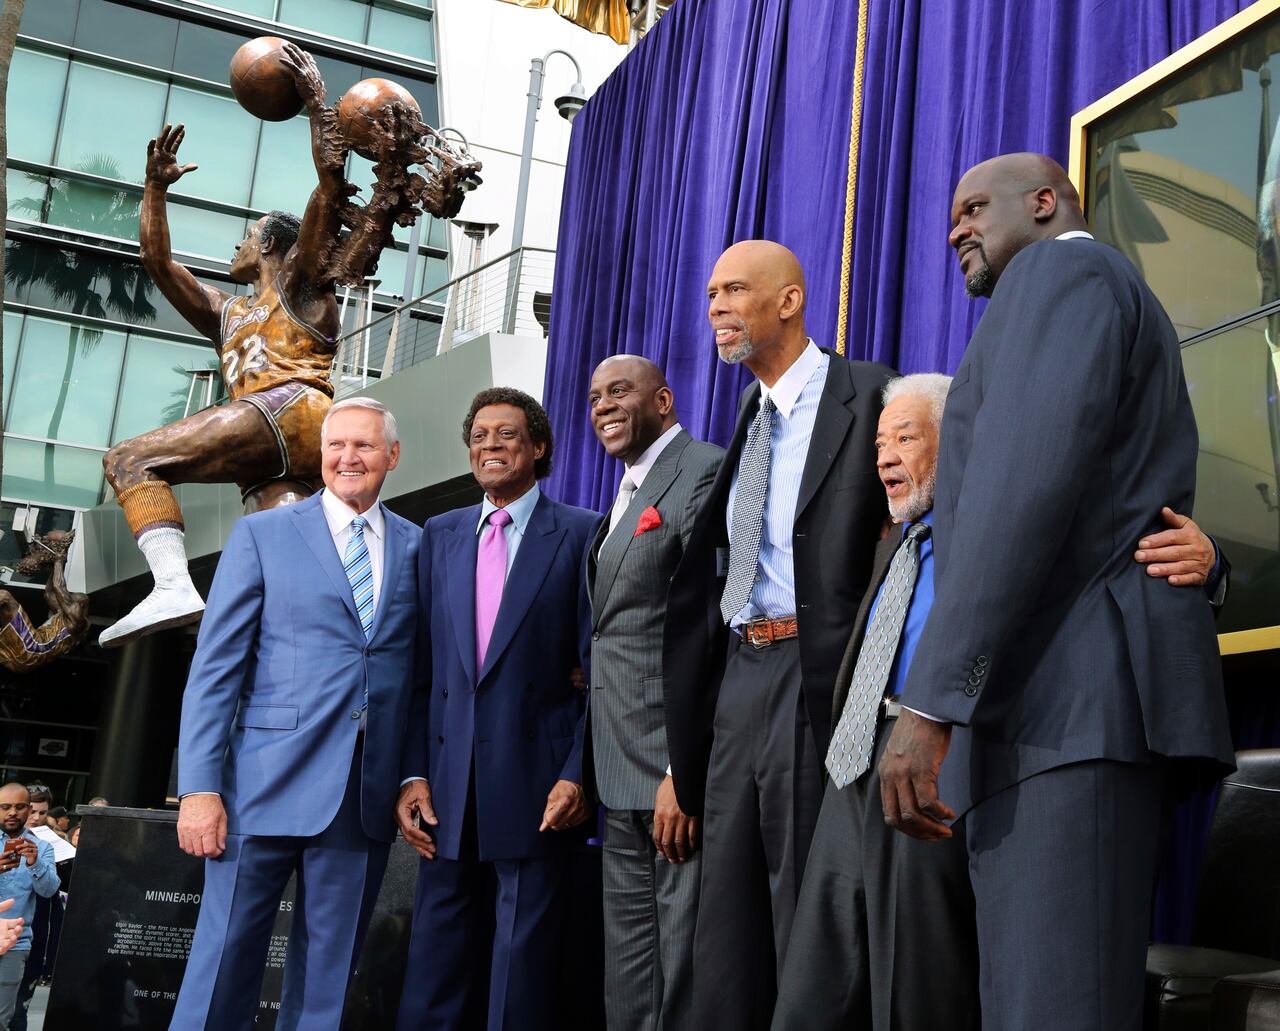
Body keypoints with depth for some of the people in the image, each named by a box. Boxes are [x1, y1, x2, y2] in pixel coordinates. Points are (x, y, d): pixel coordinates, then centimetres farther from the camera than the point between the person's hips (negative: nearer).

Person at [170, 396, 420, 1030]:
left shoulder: (418, 548, 11)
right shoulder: (262, 535, 5)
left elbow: (423, 672, 10)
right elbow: (215, 667, 0)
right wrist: (200, 788, -8)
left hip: (368, 799, 2)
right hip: (269, 786, -2)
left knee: (327, 977, 9)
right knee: (226, 961, 1)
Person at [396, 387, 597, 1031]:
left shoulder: (581, 534, 0)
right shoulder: (439, 535, 13)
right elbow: (422, 667, 10)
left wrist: (578, 774, -11)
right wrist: (413, 773, 2)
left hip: (536, 786, -4)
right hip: (449, 786, 4)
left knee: (522, 974, 4)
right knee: (436, 972, 10)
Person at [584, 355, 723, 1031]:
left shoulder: (705, 471, -10)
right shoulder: (628, 495, 21)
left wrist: (685, 773, -23)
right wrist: (587, 771, 16)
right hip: (623, 773, 10)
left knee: (683, 972, -3)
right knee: (627, 973, 15)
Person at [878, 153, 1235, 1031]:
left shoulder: (1060, 271, 1)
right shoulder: (1133, 330, 32)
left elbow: (1020, 487, -15)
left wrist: (929, 702, -20)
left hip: (1072, 694, -10)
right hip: (1092, 701, 10)